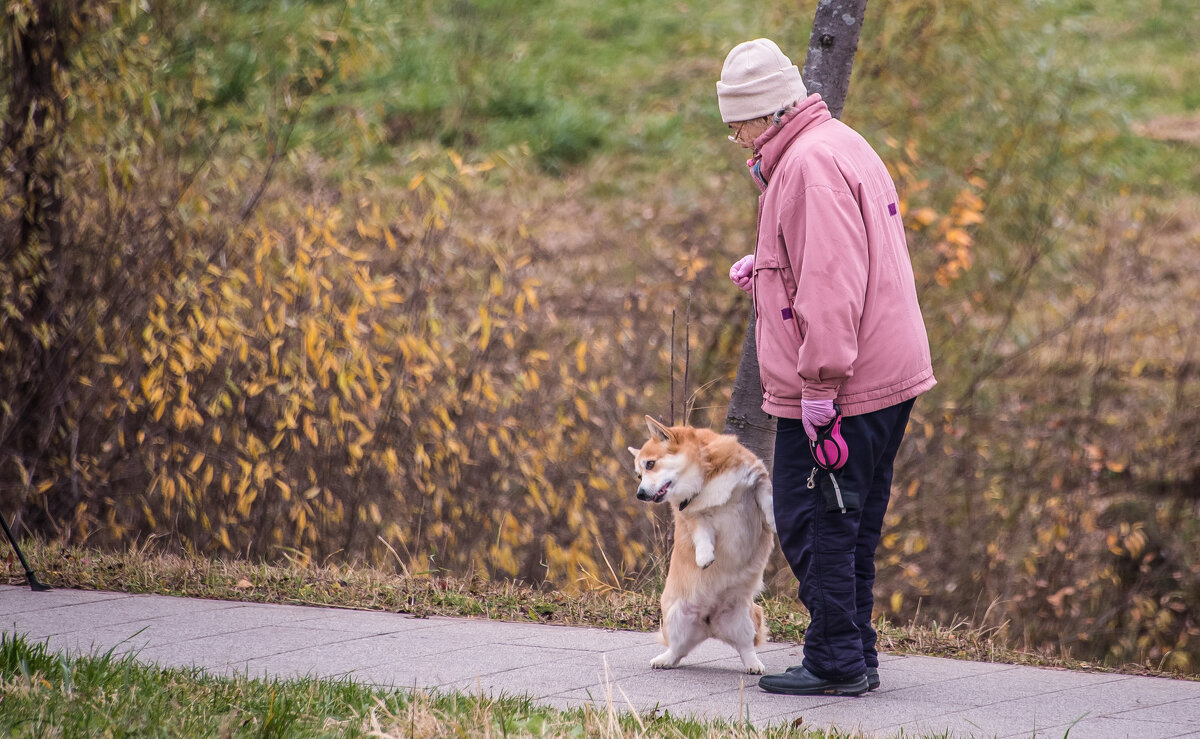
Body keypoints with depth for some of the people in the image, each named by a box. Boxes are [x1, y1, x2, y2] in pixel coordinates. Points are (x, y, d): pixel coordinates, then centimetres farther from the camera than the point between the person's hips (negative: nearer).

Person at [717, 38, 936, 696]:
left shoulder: (811, 163, -16)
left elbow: (832, 281, -23)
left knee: (812, 522, -5)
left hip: (839, 391, -10)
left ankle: (836, 661, -2)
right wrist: (767, 265, 17)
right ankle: (855, 658, 20)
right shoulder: (840, 145, 17)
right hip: (888, 375, 10)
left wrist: (820, 382, -22)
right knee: (848, 525, 15)